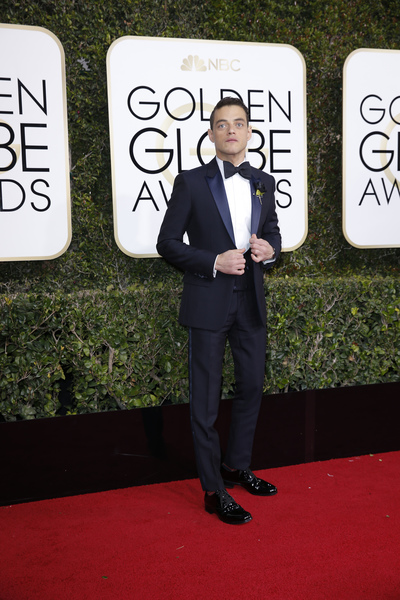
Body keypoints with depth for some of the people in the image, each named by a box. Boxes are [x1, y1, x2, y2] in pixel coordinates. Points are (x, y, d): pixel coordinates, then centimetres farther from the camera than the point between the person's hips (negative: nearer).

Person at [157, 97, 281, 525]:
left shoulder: (264, 183, 10)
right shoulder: (191, 182, -4)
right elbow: (167, 243, -5)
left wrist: (270, 249, -4)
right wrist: (214, 262, -18)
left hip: (251, 302, 5)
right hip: (208, 303, -5)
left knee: (251, 387, 15)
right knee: (205, 400, 2)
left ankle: (237, 467, 36)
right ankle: (213, 490, 16)